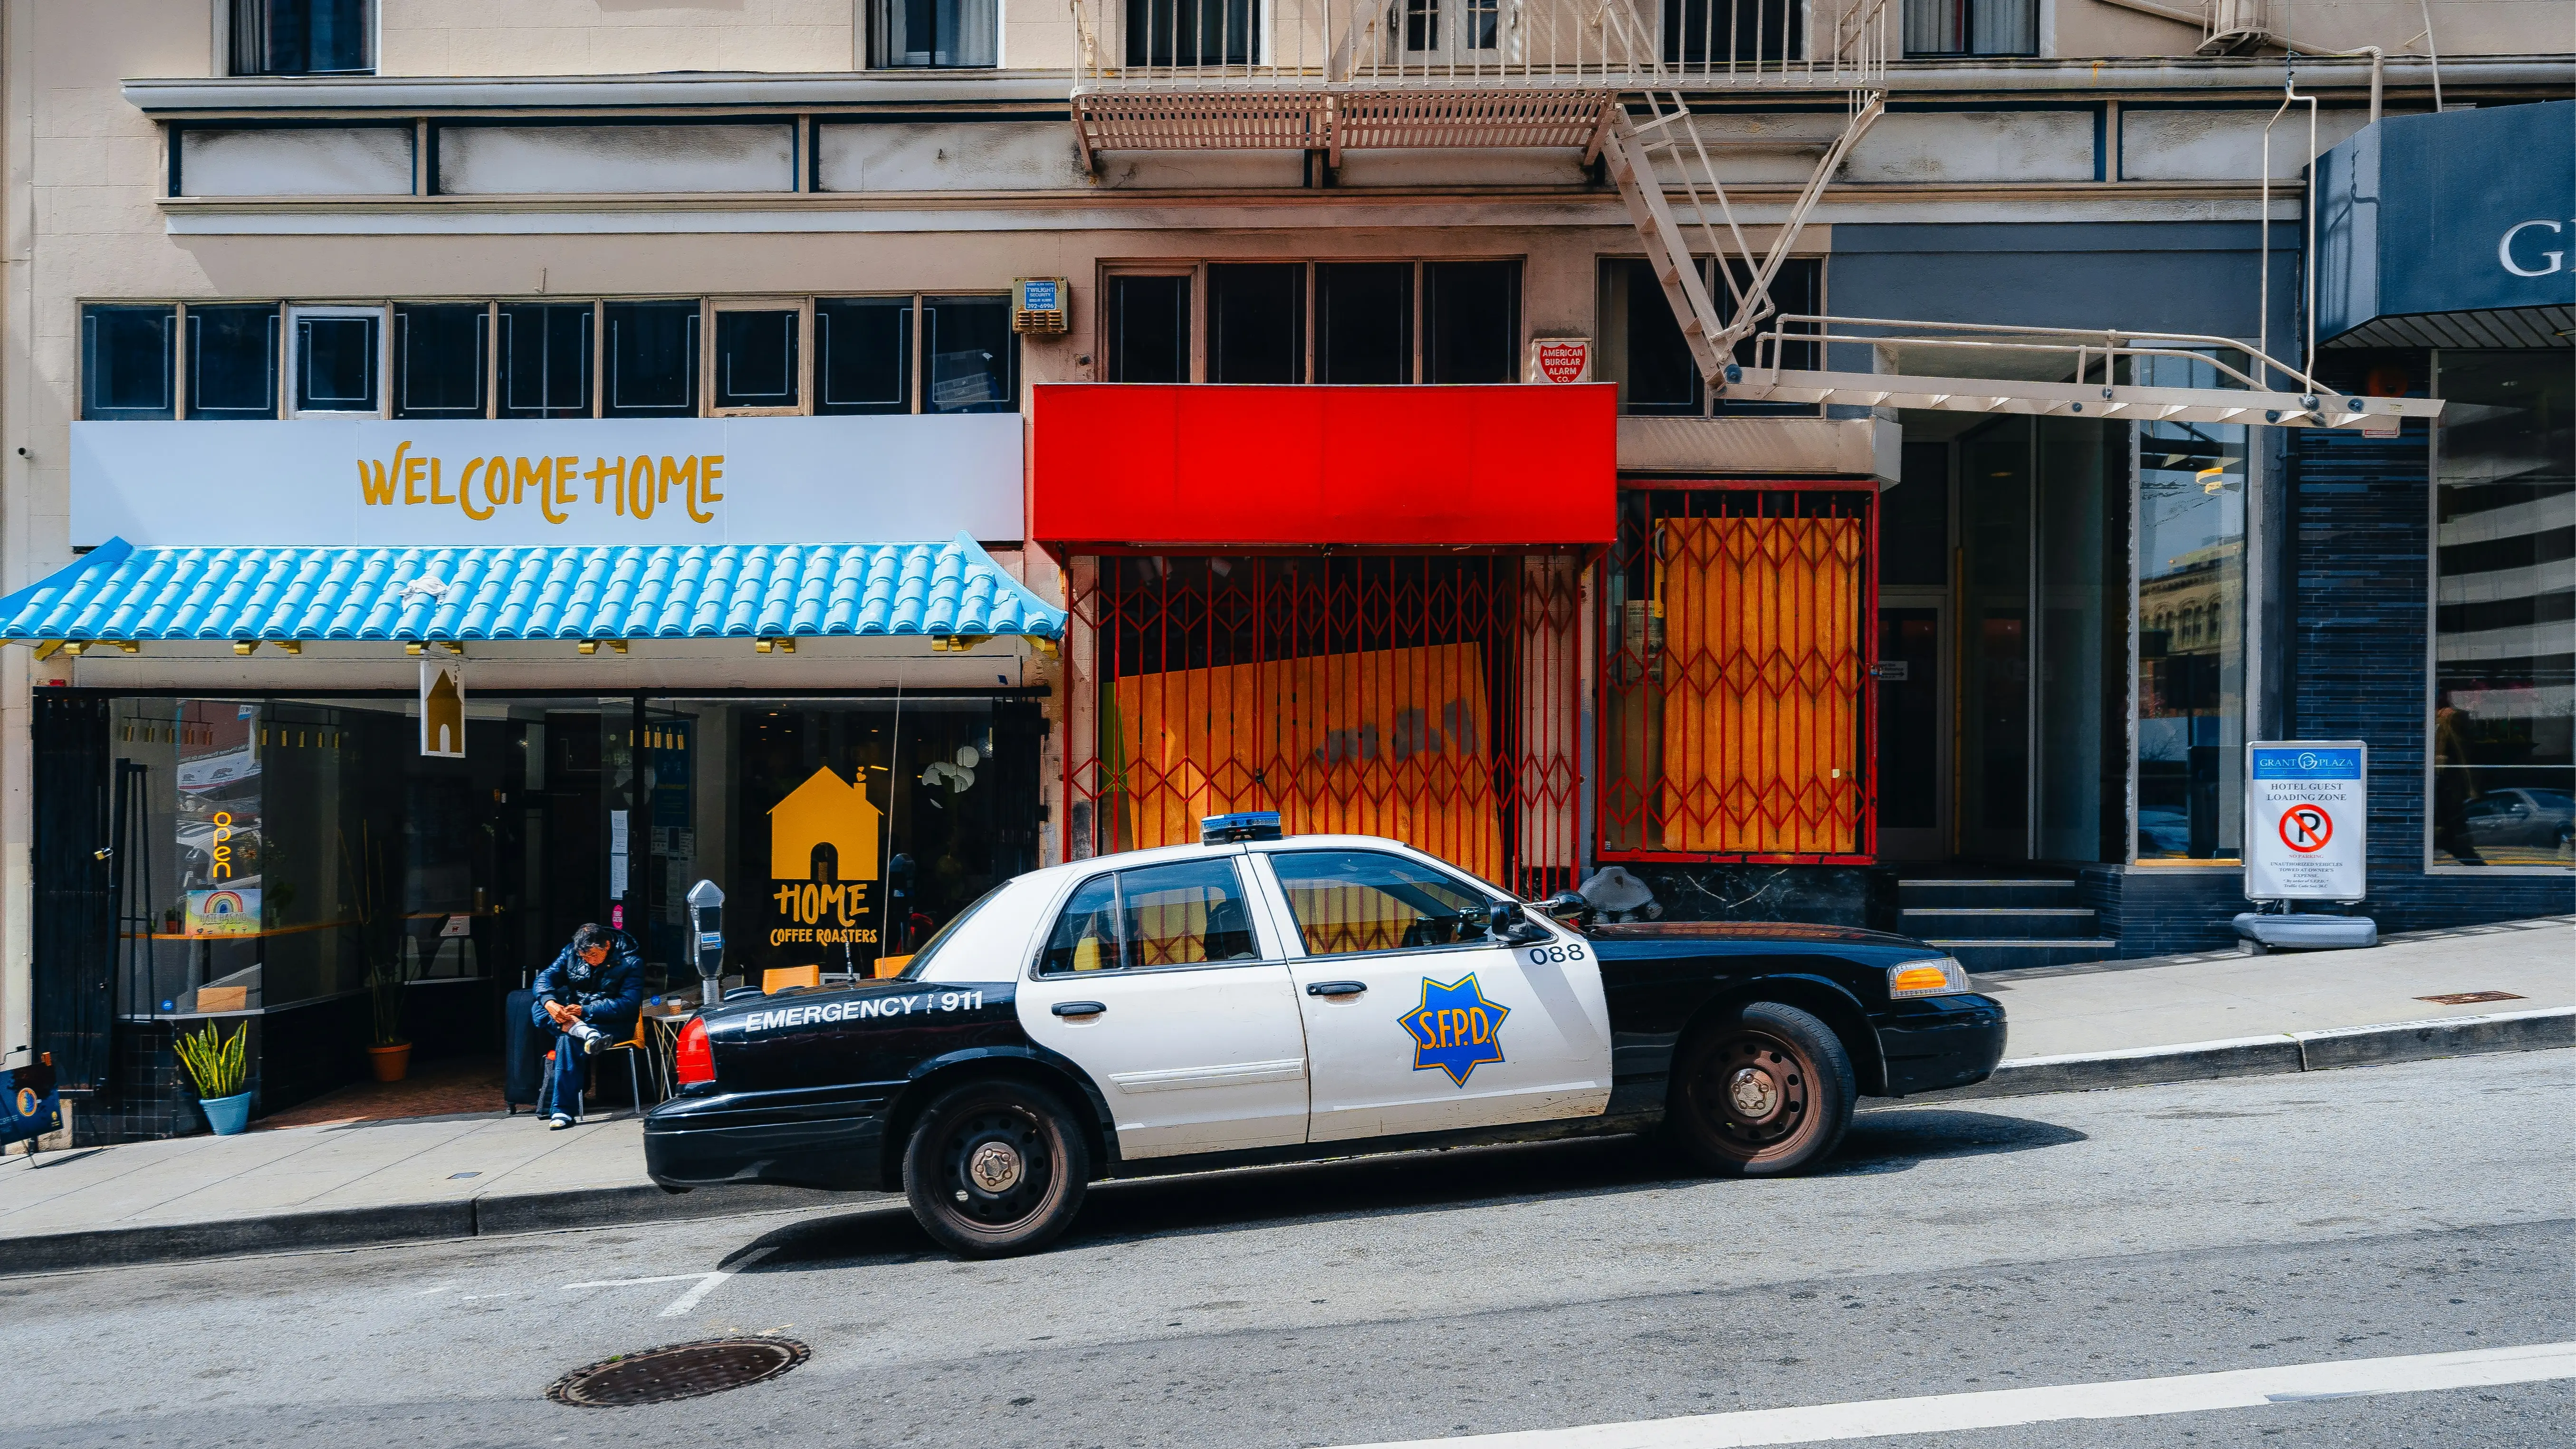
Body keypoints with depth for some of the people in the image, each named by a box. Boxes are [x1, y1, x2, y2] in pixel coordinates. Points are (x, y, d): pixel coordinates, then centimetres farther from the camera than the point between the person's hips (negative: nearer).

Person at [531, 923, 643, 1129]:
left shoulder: (630, 962, -11)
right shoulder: (571, 953, 4)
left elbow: (628, 1004, -19)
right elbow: (545, 978, -3)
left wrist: (585, 1011, -28)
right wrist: (550, 1003, -27)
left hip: (612, 1025, -6)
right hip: (573, 1018, 6)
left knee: (569, 1039, -35)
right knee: (538, 1008, -21)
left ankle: (562, 1111, -38)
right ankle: (584, 1033, -44)